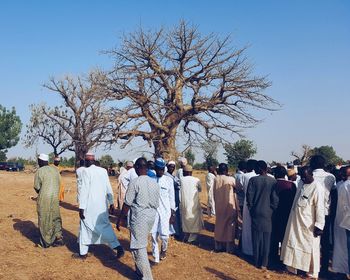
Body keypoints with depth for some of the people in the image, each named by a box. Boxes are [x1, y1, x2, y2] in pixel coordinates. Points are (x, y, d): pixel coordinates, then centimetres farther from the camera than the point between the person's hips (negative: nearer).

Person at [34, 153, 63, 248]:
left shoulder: (39, 171, -10)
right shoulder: (55, 169, 6)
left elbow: (37, 187, -6)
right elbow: (58, 184, 9)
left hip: (44, 198, -4)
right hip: (55, 197, 5)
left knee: (44, 220, 7)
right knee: (55, 218, 17)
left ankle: (45, 242, 14)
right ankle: (58, 238, 8)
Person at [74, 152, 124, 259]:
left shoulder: (86, 171, -11)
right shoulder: (103, 171, 5)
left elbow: (84, 190, -14)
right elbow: (109, 188, 9)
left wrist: (81, 207, -11)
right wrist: (111, 202, 17)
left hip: (90, 206, -5)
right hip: (102, 205, 5)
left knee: (85, 227, 9)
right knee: (105, 226, 13)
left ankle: (83, 253, 19)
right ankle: (118, 247, 5)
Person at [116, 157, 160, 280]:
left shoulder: (135, 182, -14)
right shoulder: (154, 183, 5)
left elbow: (127, 204, -13)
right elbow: (156, 204, 11)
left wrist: (120, 218, -2)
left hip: (139, 218, -7)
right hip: (151, 217, 7)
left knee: (139, 247, 1)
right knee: (142, 244, 22)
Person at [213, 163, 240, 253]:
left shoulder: (216, 179, -5)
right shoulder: (231, 179, -15)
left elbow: (214, 193, 2)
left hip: (219, 205, 4)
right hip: (229, 205, -3)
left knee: (219, 224, 15)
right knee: (230, 225, 7)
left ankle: (219, 246, 22)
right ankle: (229, 247, 11)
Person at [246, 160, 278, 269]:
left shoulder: (253, 180, -9)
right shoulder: (273, 181, -8)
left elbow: (249, 196, -8)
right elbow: (275, 198, -8)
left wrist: (251, 208, 7)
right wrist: (273, 209, 6)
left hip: (256, 212, 0)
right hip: (268, 212, 0)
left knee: (256, 238, 11)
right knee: (266, 238, 8)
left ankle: (257, 262, 18)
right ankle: (264, 263, 12)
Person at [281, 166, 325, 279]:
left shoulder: (317, 188, -18)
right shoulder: (301, 184, 5)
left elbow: (320, 208, -18)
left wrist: (319, 226, -18)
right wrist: (293, 216, 17)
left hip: (308, 224, -7)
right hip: (296, 221, 7)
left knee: (309, 247, 6)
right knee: (293, 244, 15)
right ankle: (292, 267, 30)